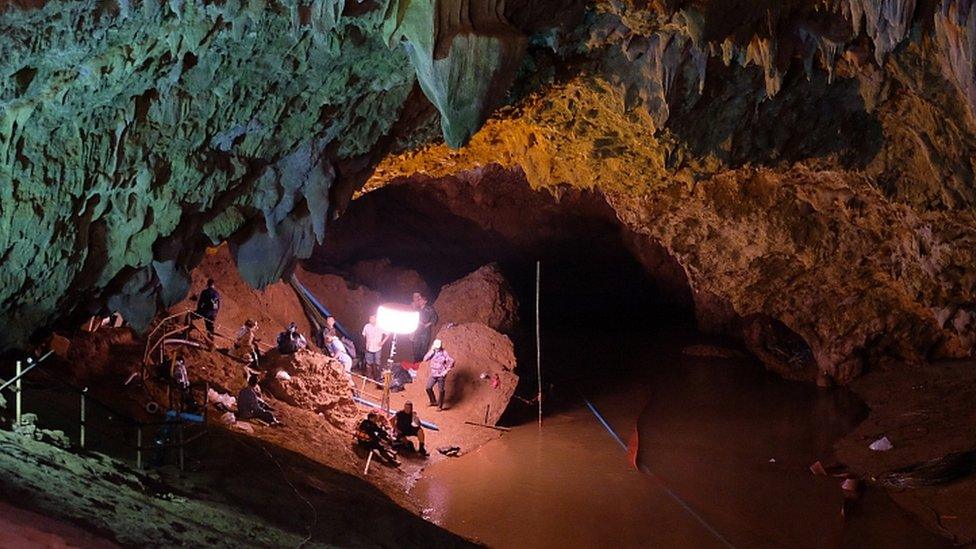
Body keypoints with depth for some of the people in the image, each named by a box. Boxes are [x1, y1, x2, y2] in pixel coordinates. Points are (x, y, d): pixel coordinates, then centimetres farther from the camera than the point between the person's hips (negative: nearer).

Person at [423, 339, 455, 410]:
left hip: (441, 375, -5)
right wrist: (431, 351, -18)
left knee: (441, 390, 3)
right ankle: (433, 401, 30)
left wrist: (446, 370, -17)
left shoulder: (444, 353, -15)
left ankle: (440, 406, 14)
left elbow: (451, 362, -18)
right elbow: (425, 359, -10)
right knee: (428, 388, 9)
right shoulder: (432, 352, -1)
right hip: (433, 374, 5)